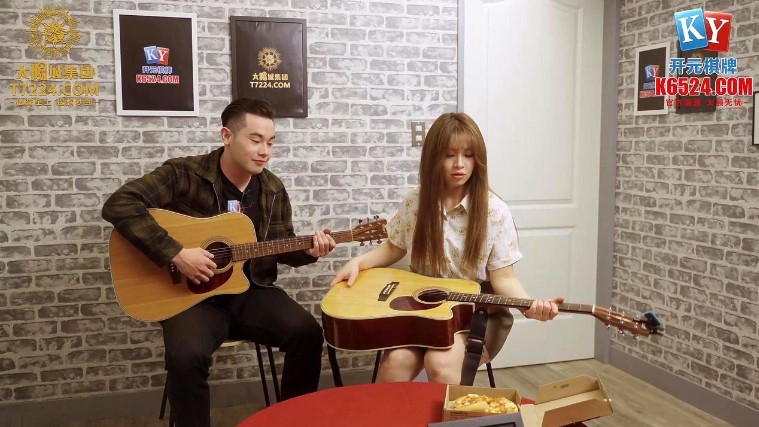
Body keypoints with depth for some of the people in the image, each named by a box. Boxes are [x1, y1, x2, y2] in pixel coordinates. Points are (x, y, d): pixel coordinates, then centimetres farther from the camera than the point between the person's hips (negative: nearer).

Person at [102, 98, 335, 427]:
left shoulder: (273, 189, 5)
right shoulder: (184, 174, -11)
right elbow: (119, 205, -21)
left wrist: (309, 250, -10)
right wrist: (175, 254, -27)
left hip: (252, 291, 4)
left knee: (307, 333, -19)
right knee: (186, 356, -33)